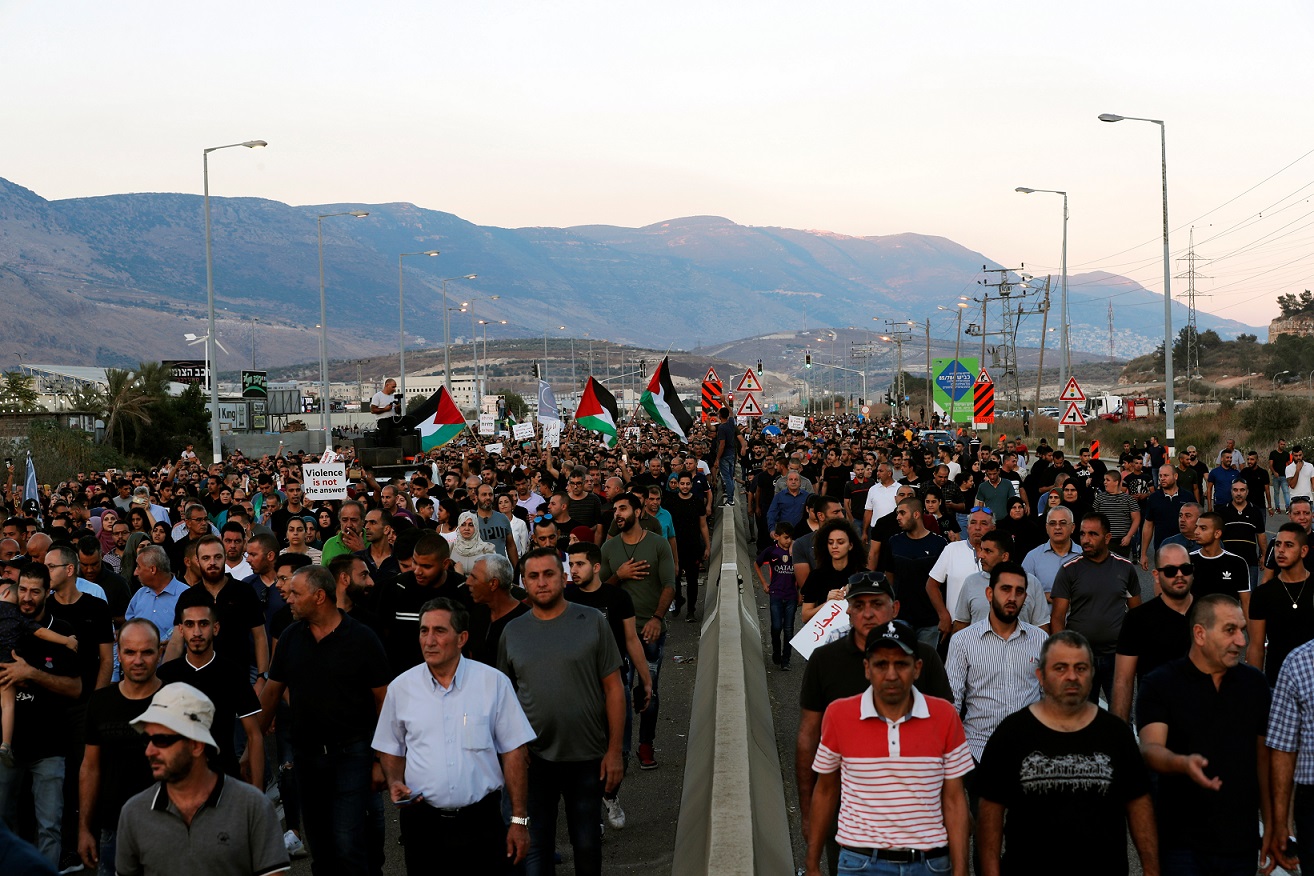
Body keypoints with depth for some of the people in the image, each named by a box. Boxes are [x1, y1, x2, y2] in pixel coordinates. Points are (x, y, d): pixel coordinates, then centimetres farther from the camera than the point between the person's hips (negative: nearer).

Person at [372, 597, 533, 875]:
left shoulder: (493, 682, -2)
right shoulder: (400, 688, 4)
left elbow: (514, 752, 0)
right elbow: (391, 750, 17)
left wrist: (519, 820, -3)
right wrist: (395, 783, -4)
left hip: (481, 822, -2)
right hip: (422, 820, 2)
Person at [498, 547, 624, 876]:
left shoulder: (592, 622, -4)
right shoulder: (513, 631, 3)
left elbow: (613, 689, -4)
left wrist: (614, 751, -7)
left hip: (587, 757, -1)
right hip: (534, 758, 1)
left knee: (587, 843, 12)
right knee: (536, 844, 8)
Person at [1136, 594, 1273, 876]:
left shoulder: (1254, 683, 9)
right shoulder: (1160, 684, -5)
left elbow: (1263, 757, 12)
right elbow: (1150, 748, -17)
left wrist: (1272, 825, 8)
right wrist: (1183, 763, -38)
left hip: (1241, 841, 4)